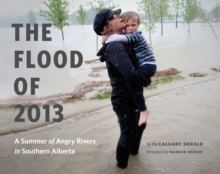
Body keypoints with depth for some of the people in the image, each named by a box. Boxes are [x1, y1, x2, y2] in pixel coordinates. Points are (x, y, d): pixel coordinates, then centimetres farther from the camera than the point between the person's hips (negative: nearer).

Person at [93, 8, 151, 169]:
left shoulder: (122, 43, 5)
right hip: (124, 100, -10)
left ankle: (133, 150, 56)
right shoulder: (115, 47, -26)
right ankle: (122, 163, 36)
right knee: (128, 134, 10)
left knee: (140, 125, 29)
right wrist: (146, 81, -18)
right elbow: (130, 73, -38)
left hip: (133, 97, 10)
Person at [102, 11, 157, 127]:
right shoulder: (128, 37, 9)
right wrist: (107, 37, -7)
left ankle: (143, 110, -19)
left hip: (148, 65, -10)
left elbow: (120, 38, -33)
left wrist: (107, 40, -19)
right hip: (142, 65, 10)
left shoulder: (136, 35, -17)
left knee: (131, 82, -31)